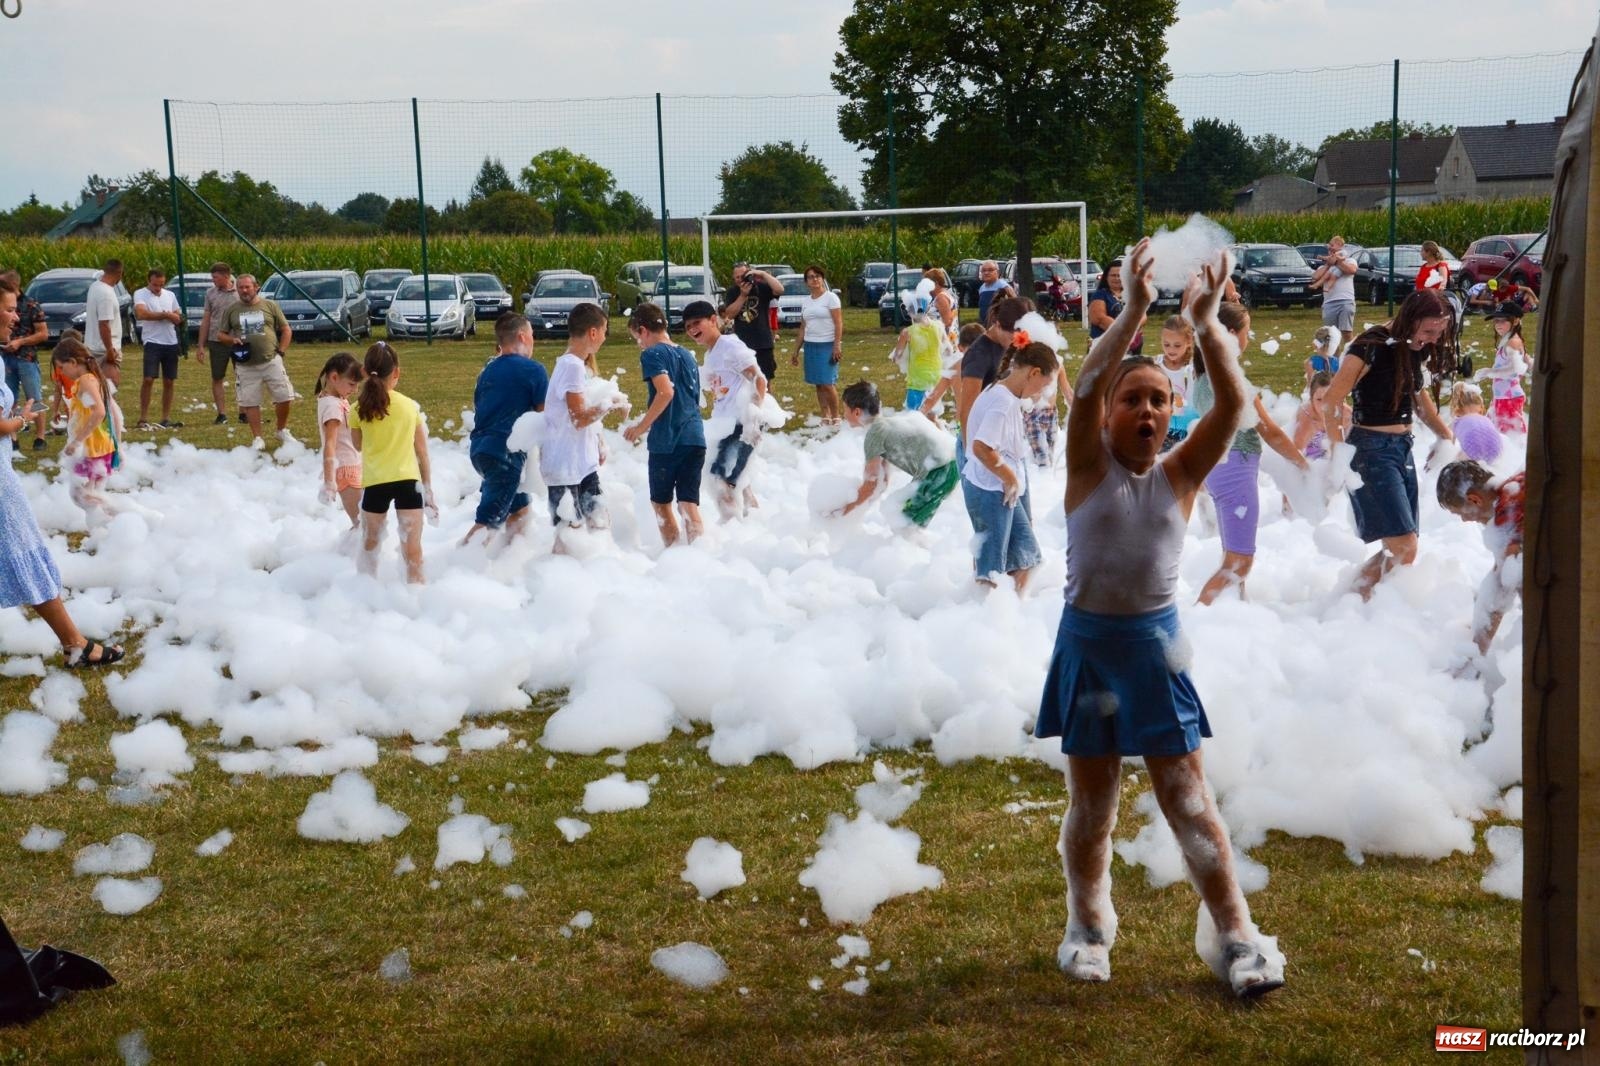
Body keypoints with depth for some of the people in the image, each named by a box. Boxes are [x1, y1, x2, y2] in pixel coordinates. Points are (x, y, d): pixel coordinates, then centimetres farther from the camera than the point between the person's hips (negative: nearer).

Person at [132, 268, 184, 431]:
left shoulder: (170, 295, 13)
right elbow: (142, 313, -20)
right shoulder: (140, 294, -2)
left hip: (171, 343, 5)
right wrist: (166, 315, -9)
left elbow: (178, 318, 11)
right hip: (153, 343, -5)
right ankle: (143, 419, -5)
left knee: (169, 382, 6)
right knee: (148, 379, -10)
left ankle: (166, 419, 12)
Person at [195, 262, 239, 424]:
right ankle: (221, 414, 12)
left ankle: (244, 413, 13)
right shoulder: (211, 293, 6)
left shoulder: (240, 293, -1)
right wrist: (200, 346, 6)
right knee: (217, 379, 5)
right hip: (217, 342, 2)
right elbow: (206, 320, 9)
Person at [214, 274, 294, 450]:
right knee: (250, 402, 1)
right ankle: (257, 439, 11)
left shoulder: (270, 306, 5)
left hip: (271, 361, -1)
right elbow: (220, 334, 13)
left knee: (285, 397, -2)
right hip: (246, 366, 1)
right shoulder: (231, 310, 7)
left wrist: (281, 351, -2)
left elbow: (286, 330, 9)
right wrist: (232, 340, -8)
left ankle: (282, 431, 20)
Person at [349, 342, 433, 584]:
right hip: (408, 482, 0)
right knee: (412, 547, 0)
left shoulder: (360, 409, -2)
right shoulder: (411, 406, 0)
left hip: (375, 483, 0)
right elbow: (422, 453, 5)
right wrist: (428, 488, 15)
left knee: (370, 543, 21)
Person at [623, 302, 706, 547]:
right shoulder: (688, 355, 18)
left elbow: (666, 392, -21)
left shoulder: (652, 354, -6)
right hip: (695, 437, 6)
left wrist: (642, 426, -14)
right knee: (689, 504, 2)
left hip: (667, 441, -6)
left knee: (661, 502, 12)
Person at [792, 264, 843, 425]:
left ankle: (835, 417, -1)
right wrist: (796, 350, 16)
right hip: (810, 346, 6)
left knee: (828, 383, -11)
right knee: (819, 384, 5)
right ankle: (825, 417, 10)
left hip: (827, 345, -6)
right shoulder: (805, 302, 13)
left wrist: (837, 346, -17)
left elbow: (839, 323, -8)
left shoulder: (831, 297, -4)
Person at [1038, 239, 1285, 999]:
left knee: (1188, 798, 1)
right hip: (1088, 640, 0)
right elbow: (1085, 387, -19)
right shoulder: (1089, 467, -2)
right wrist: (1134, 311, -26)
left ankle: (1234, 936, 7)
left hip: (1154, 642, 0)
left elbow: (1232, 404, -13)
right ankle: (1087, 926, 27)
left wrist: (1206, 323, -22)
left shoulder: (1181, 474, 1)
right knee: (1091, 801, 10)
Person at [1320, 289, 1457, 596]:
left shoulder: (1414, 350, 9)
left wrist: (1448, 436, 19)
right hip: (1372, 450, -8)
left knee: (1400, 549, 7)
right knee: (1404, 549, -14)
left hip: (1403, 448, 8)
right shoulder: (1372, 346, -16)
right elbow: (1330, 403, -19)